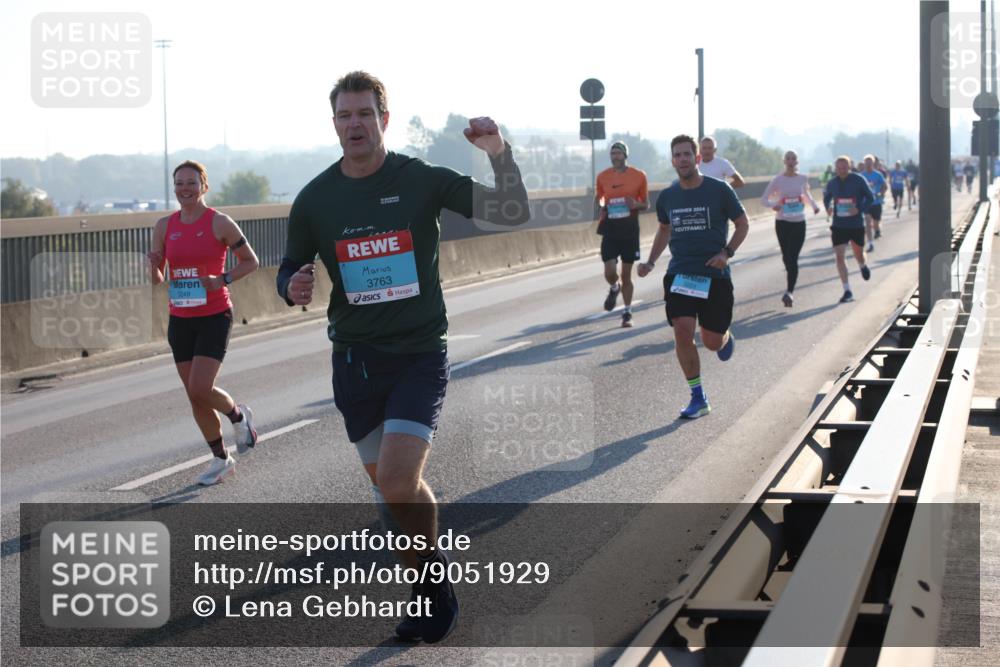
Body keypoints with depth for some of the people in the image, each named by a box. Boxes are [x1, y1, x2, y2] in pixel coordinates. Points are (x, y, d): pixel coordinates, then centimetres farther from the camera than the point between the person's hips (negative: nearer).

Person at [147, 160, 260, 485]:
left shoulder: (219, 223, -7)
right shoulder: (164, 226, 5)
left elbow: (250, 261, 1)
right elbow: (157, 279, 10)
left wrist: (223, 280, -15)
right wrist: (154, 265, -12)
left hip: (214, 317, -5)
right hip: (180, 320, 5)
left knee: (200, 389, -16)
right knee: (194, 395, 6)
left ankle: (239, 415, 16)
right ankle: (221, 459, 20)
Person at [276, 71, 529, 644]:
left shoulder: (423, 180, -6)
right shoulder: (315, 199, 2)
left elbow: (514, 214, -8)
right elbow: (290, 273, 13)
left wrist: (501, 154, -24)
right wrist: (294, 290, -11)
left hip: (420, 354, -3)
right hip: (355, 360, 4)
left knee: (397, 480, -19)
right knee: (393, 487, 11)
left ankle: (433, 574, 6)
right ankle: (431, 590, 30)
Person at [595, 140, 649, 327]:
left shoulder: (638, 176, 0)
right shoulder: (603, 177, 3)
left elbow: (646, 204, 7)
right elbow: (598, 198, 18)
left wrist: (636, 204, -15)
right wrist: (602, 207, -5)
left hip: (630, 229, -1)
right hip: (610, 229, 1)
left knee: (626, 274, 4)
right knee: (610, 271, -11)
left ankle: (627, 313, 17)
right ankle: (614, 289, 26)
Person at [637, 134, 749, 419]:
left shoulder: (719, 190, -6)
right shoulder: (667, 197, 4)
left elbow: (742, 224, 3)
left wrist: (727, 252, -12)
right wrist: (651, 262, 10)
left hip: (714, 275, -2)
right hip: (679, 274, 2)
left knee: (713, 342, 0)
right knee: (683, 334, -12)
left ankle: (726, 337, 41)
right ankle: (698, 399, -1)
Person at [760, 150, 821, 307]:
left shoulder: (803, 178, 2)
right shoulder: (778, 180, -3)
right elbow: (764, 199, -2)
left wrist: (814, 205, 8)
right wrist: (773, 205, -23)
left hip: (799, 223, 0)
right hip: (782, 222, 0)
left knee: (792, 259, -12)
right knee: (787, 258, 10)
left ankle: (789, 292, -16)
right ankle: (789, 291, 30)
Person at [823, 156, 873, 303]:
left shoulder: (859, 180, -9)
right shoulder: (832, 184, 0)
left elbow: (870, 197, -4)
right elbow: (826, 197, 17)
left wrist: (860, 209, -18)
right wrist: (827, 207, -4)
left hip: (856, 224, -1)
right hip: (839, 225, 1)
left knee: (859, 254, 14)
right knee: (839, 256, -10)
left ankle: (863, 266, 54)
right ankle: (847, 291, -7)